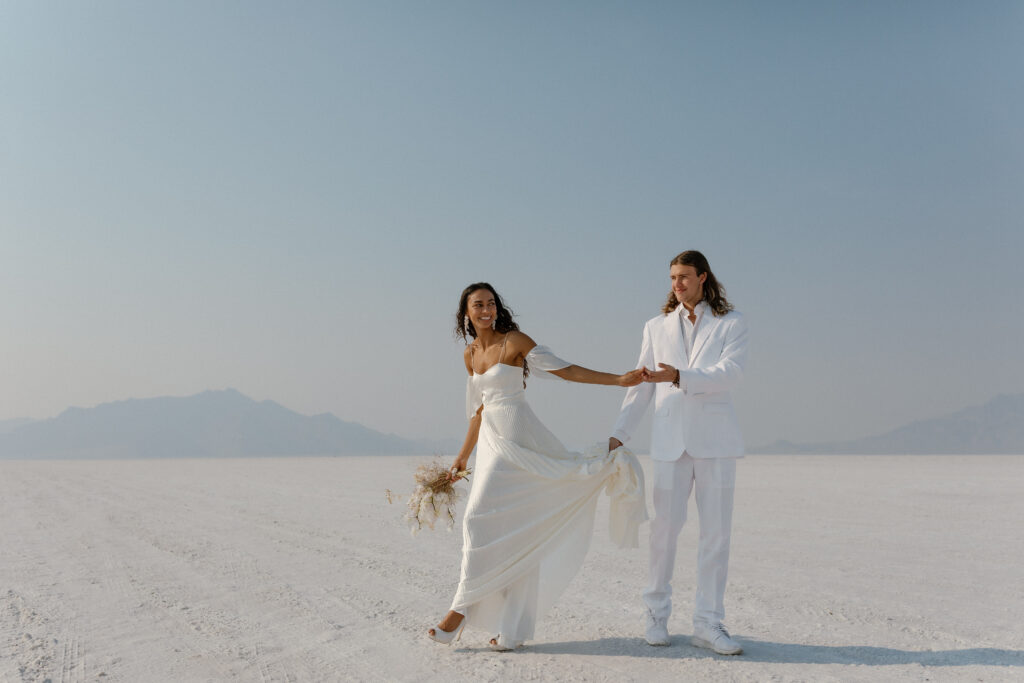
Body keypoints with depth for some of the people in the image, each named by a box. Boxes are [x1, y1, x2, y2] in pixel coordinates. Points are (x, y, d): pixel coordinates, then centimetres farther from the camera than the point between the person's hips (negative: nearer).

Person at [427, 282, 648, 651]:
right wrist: (464, 454, 25)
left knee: (480, 518, -11)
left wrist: (619, 379, -12)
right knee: (510, 530, 7)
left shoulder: (514, 341, -5)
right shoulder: (470, 354, 14)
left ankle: (463, 608, 2)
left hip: (516, 438, -6)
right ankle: (512, 627, 12)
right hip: (491, 441, 6)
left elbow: (564, 369, -6)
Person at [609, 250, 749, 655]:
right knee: (665, 526, -1)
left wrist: (679, 376, -23)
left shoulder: (731, 324, 6)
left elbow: (730, 373, -10)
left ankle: (708, 624, 8)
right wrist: (620, 433, 6)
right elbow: (642, 385, 13)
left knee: (716, 531, 0)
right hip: (670, 439, 1)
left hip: (715, 439, -1)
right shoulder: (657, 327, 14)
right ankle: (656, 614, 14)